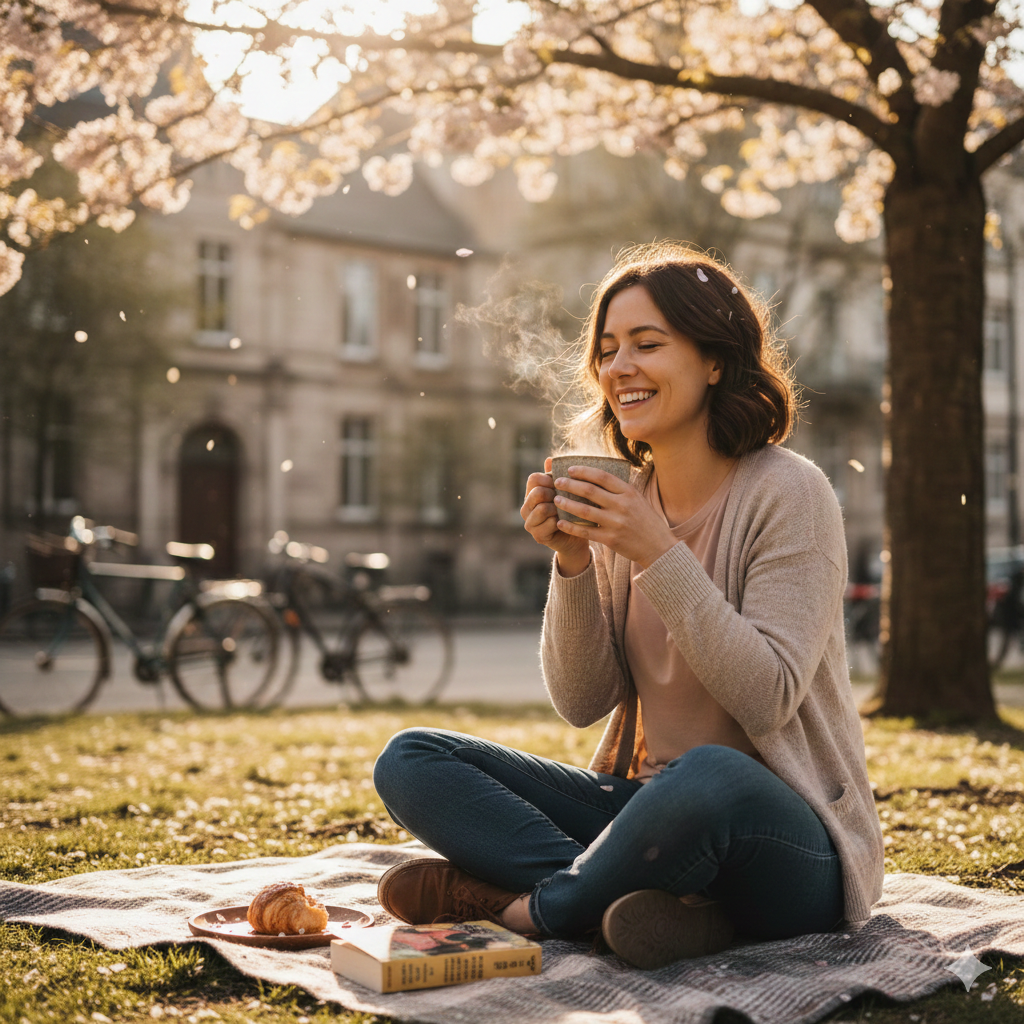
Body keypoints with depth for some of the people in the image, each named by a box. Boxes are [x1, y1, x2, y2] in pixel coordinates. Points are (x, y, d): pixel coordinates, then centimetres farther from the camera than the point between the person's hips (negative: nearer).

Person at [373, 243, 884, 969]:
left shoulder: (788, 494, -9)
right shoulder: (621, 505, 7)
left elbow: (768, 698, -18)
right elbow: (581, 703, 2)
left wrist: (660, 556, -22)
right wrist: (572, 564, -12)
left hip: (785, 840, -6)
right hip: (644, 802, 6)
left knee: (708, 779, -41)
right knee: (410, 761, -6)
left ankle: (529, 904, -13)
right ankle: (654, 905, -22)